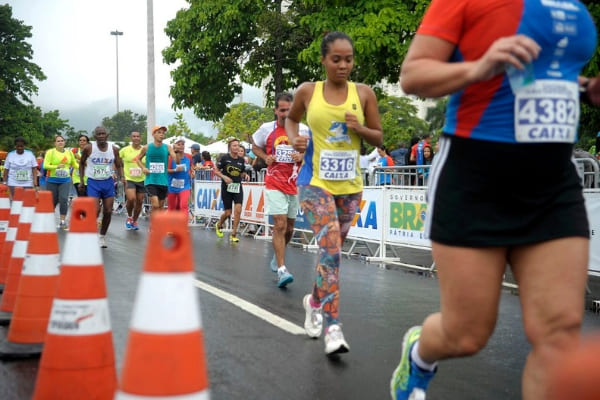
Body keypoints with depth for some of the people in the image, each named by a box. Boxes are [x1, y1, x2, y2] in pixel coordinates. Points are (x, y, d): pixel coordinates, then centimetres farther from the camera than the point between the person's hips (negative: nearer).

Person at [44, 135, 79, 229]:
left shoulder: (69, 152, 7)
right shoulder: (50, 152, -4)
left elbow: (75, 164, 21)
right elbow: (45, 166, -13)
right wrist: (57, 166, -25)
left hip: (65, 181, 2)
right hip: (52, 181, -1)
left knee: (64, 199, -16)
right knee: (52, 201, 7)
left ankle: (62, 221, -10)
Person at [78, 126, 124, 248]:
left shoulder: (114, 149, -2)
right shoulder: (88, 148, -7)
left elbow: (119, 166, 8)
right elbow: (81, 164, 6)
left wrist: (122, 177, -11)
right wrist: (81, 181, 3)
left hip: (108, 182, 3)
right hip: (93, 182, -2)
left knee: (108, 212, 1)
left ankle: (102, 237, 19)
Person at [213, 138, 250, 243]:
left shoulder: (241, 160, 5)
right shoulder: (224, 158, -6)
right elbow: (216, 171, -3)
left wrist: (245, 175, -5)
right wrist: (224, 177, -20)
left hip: (238, 187, 3)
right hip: (226, 187, -3)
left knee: (238, 210, -12)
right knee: (228, 212, 2)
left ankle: (233, 235, -3)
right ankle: (219, 225, 36)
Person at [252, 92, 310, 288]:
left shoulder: (303, 130, -1)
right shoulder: (267, 128, -2)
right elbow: (255, 146, 15)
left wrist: (302, 156, -11)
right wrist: (265, 158, -4)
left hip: (295, 185, 3)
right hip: (274, 185, -3)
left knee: (289, 227, 13)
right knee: (280, 225, -14)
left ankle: (277, 255, 40)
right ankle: (281, 270, -15)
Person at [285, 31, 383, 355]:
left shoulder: (364, 93, 0)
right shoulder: (307, 91, -1)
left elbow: (378, 138, 6)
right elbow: (291, 118, 19)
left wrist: (360, 128, -14)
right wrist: (294, 138, -1)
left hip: (349, 185, 3)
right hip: (315, 182, -3)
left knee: (333, 249, 15)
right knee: (330, 248, -18)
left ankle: (314, 301, 41)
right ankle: (333, 327, -19)